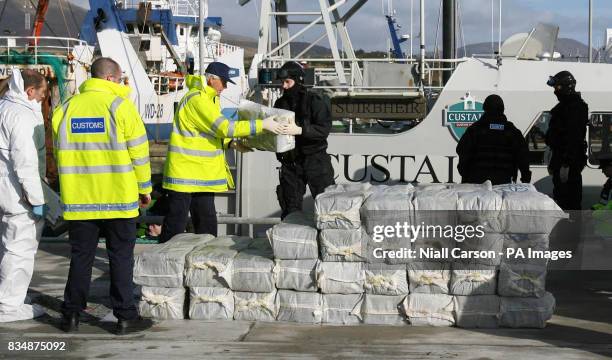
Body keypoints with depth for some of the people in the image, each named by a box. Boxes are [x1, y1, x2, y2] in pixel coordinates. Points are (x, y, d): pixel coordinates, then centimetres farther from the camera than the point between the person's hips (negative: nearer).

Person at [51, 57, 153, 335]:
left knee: (80, 256, 12)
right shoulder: (120, 106, -7)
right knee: (120, 257, 5)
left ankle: (71, 315, 15)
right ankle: (125, 317, 6)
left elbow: (61, 153, 10)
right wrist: (145, 188, 5)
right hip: (118, 198, -3)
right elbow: (139, 152, -6)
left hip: (78, 199, 3)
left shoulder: (65, 109, 5)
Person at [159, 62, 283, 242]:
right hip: (185, 171, -10)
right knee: (176, 221, -4)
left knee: (206, 219, 12)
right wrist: (261, 125, -21)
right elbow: (224, 127, -25)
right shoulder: (196, 99, -19)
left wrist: (232, 144, 3)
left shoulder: (210, 98, 14)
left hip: (204, 172, 10)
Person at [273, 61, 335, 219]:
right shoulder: (281, 103, 9)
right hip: (289, 162, 5)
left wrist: (300, 130, -30)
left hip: (315, 160, -5)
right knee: (290, 207, 9)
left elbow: (324, 129, -19)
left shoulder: (315, 101, -7)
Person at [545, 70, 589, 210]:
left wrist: (566, 164, -27)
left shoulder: (576, 107, -15)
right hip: (561, 159, 11)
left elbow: (574, 136, -23)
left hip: (570, 162, -11)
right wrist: (553, 162, 26)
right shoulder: (563, 106, 18)